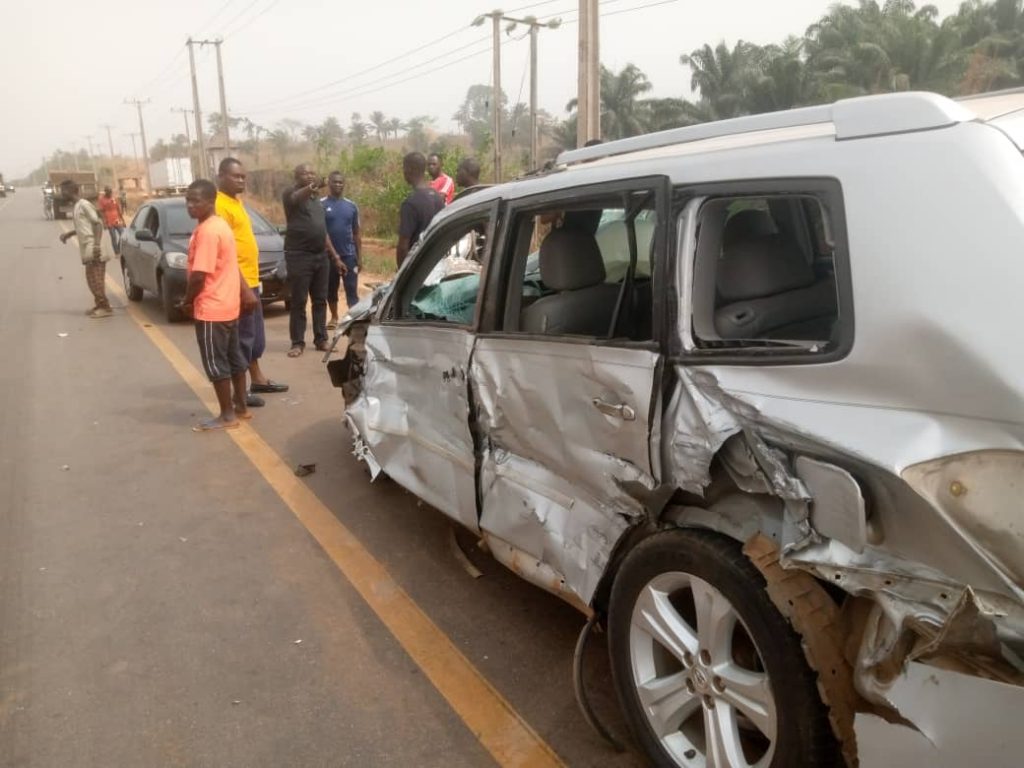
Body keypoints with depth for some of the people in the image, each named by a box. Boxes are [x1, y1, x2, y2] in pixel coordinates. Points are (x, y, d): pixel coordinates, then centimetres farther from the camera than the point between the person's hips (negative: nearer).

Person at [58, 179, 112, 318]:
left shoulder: (84, 205, -11)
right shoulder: (77, 206, 17)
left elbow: (98, 223, -17)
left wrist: (97, 245, -24)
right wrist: (68, 234, 29)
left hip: (93, 249, -9)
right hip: (87, 250, 9)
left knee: (95, 280, -9)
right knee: (92, 279, 12)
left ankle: (105, 308, -7)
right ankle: (100, 305, 18)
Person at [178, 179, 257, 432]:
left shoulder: (207, 231, -20)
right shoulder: (219, 225, 12)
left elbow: (198, 275, -22)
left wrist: (187, 301, -8)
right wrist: (245, 291, 20)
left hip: (211, 308, -10)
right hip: (228, 304, 10)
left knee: (216, 363, 0)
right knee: (233, 357, 15)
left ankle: (227, 416, 8)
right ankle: (240, 407, 25)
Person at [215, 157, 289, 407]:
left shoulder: (236, 201, 16)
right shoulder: (220, 205, -15)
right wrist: (241, 285, -25)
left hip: (250, 280, 10)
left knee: (255, 334, 18)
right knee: (242, 335, -4)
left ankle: (257, 379, 30)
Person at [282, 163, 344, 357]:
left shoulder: (317, 200, 19)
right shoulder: (291, 194, -4)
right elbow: (298, 196, -30)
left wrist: (336, 257, 18)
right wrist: (313, 187, -52)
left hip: (320, 256, 6)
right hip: (299, 256, -6)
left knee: (320, 300, 8)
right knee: (298, 301, -3)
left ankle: (321, 339, 15)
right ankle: (297, 342, 2)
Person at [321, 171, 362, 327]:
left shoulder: (351, 206, 6)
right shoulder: (320, 204, -2)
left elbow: (357, 233, 9)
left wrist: (360, 257, 4)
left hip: (349, 255, 1)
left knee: (352, 290, -4)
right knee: (331, 289, 12)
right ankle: (334, 317, 26)